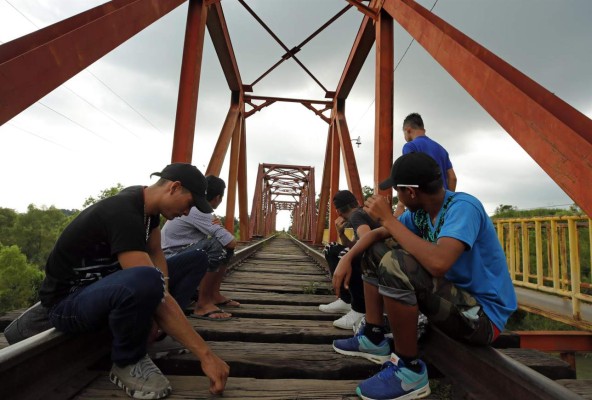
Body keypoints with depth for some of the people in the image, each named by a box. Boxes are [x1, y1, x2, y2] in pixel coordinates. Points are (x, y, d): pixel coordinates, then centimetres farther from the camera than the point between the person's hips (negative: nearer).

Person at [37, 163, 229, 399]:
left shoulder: (147, 202, -4)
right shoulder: (123, 214, -31)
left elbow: (156, 254, 0)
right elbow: (151, 282, -38)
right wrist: (206, 355, -36)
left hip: (108, 283, 9)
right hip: (68, 301, -8)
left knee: (196, 259, 3)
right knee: (144, 283, -42)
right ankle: (127, 363, -11)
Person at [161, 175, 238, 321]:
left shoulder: (196, 208, 8)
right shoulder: (197, 211, -21)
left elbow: (227, 240, 11)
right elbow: (232, 242, -24)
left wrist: (218, 226, -11)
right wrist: (220, 228, -2)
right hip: (170, 260, -10)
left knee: (226, 248, 7)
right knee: (216, 245, -29)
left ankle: (214, 294, 12)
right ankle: (203, 304, -19)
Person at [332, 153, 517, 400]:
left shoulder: (463, 207, -23)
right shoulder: (420, 212, 0)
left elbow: (438, 263, -40)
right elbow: (379, 234, 10)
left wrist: (389, 219, -29)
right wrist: (348, 257, -7)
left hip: (482, 315, -8)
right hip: (453, 296, 8)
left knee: (395, 264, -33)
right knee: (375, 251, 8)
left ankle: (410, 370, -13)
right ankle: (373, 338, 12)